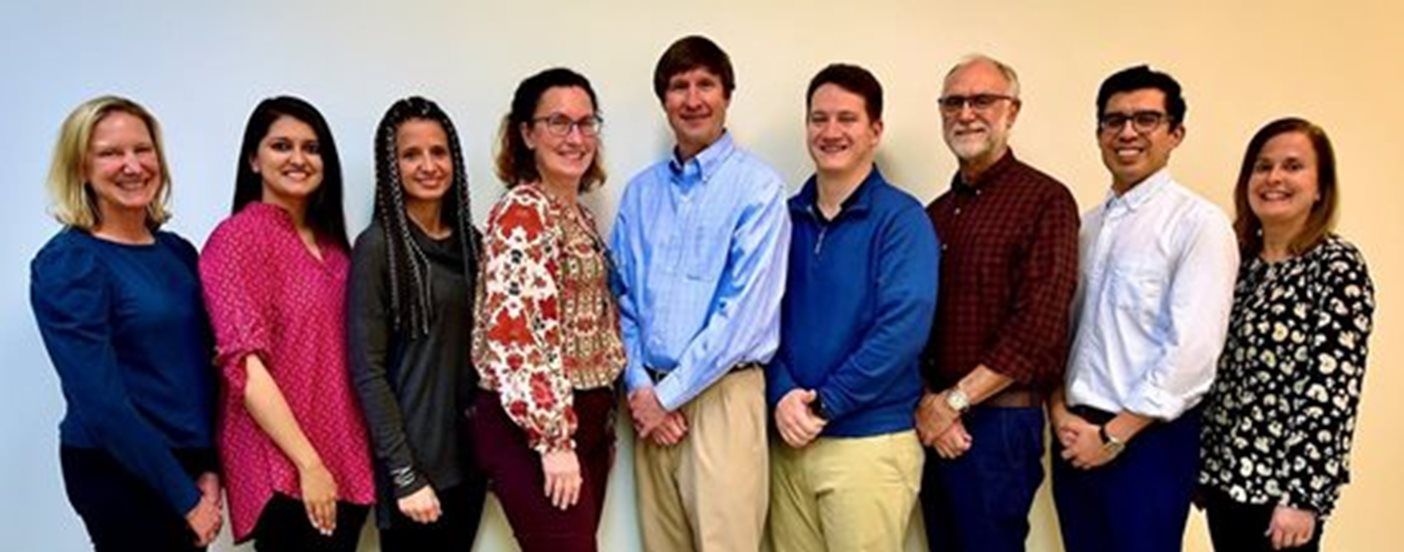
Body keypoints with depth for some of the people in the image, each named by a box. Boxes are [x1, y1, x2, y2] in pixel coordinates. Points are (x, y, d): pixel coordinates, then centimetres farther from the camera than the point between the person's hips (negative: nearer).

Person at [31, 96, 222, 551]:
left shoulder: (179, 252, 6)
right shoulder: (67, 264, -14)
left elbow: (201, 366, 8)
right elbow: (99, 399, -19)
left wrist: (210, 467, -2)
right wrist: (185, 497, -16)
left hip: (189, 464, 6)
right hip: (119, 474, -6)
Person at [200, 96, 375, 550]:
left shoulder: (329, 241, 11)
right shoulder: (238, 237, -9)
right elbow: (245, 366, -16)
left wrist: (346, 461, 7)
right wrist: (308, 464, -17)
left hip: (344, 464, 6)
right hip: (283, 470, -6)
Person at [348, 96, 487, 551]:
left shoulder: (468, 239, 8)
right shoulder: (377, 247, -10)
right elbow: (367, 371, -13)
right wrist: (405, 475, -16)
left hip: (469, 455, 6)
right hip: (413, 462, -6)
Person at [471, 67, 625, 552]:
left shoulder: (580, 214, 13)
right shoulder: (521, 212, -14)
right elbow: (513, 332, -21)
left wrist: (601, 424, 17)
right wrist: (553, 438, -21)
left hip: (585, 417, 9)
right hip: (532, 427, -9)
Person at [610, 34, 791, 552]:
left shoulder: (758, 186, -9)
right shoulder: (640, 190, 9)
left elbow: (744, 311, -14)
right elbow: (621, 299, 10)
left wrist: (669, 393, -11)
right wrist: (639, 387, -4)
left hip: (721, 393, -5)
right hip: (651, 397, 5)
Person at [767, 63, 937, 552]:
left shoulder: (901, 218, -7)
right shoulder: (786, 217, 8)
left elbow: (903, 330, -16)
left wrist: (823, 405, -15)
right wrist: (782, 395, -10)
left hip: (869, 440, -4)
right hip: (789, 438, 5)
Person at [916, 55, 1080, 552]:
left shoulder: (1046, 200, -6)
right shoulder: (935, 213, 13)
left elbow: (1038, 328, -15)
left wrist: (954, 401, -13)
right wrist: (928, 403, -7)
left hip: (998, 421, -6)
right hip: (933, 424, 6)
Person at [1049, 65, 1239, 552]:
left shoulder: (1200, 223, -10)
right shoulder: (1087, 226, 10)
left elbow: (1193, 350, -17)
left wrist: (1113, 435, -13)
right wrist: (1060, 412, -2)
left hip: (1149, 440, -6)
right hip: (1076, 439, 6)